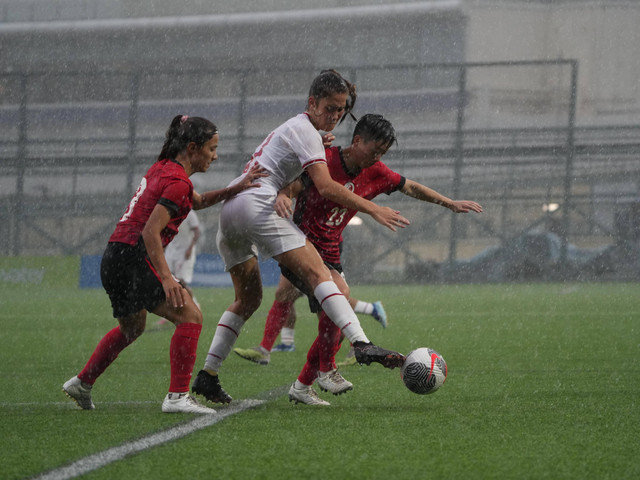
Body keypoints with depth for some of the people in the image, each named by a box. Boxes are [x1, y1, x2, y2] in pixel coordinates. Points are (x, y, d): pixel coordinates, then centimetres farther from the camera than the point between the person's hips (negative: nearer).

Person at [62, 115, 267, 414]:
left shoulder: (162, 169, 14)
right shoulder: (177, 181, -14)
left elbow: (197, 202, 30)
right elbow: (150, 231, -22)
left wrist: (236, 189, 20)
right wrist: (166, 278, -25)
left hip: (114, 258, 10)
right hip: (133, 258, -10)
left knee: (132, 326, 30)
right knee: (190, 316, -11)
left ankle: (81, 384, 38)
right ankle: (177, 396, -17)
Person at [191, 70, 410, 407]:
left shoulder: (292, 127, 27)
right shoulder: (304, 130, -3)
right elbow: (326, 187, -14)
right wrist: (372, 210, -15)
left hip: (229, 208, 10)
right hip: (256, 205, -10)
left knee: (248, 299, 16)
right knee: (317, 272, -19)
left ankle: (207, 376, 9)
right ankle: (362, 345, -35)